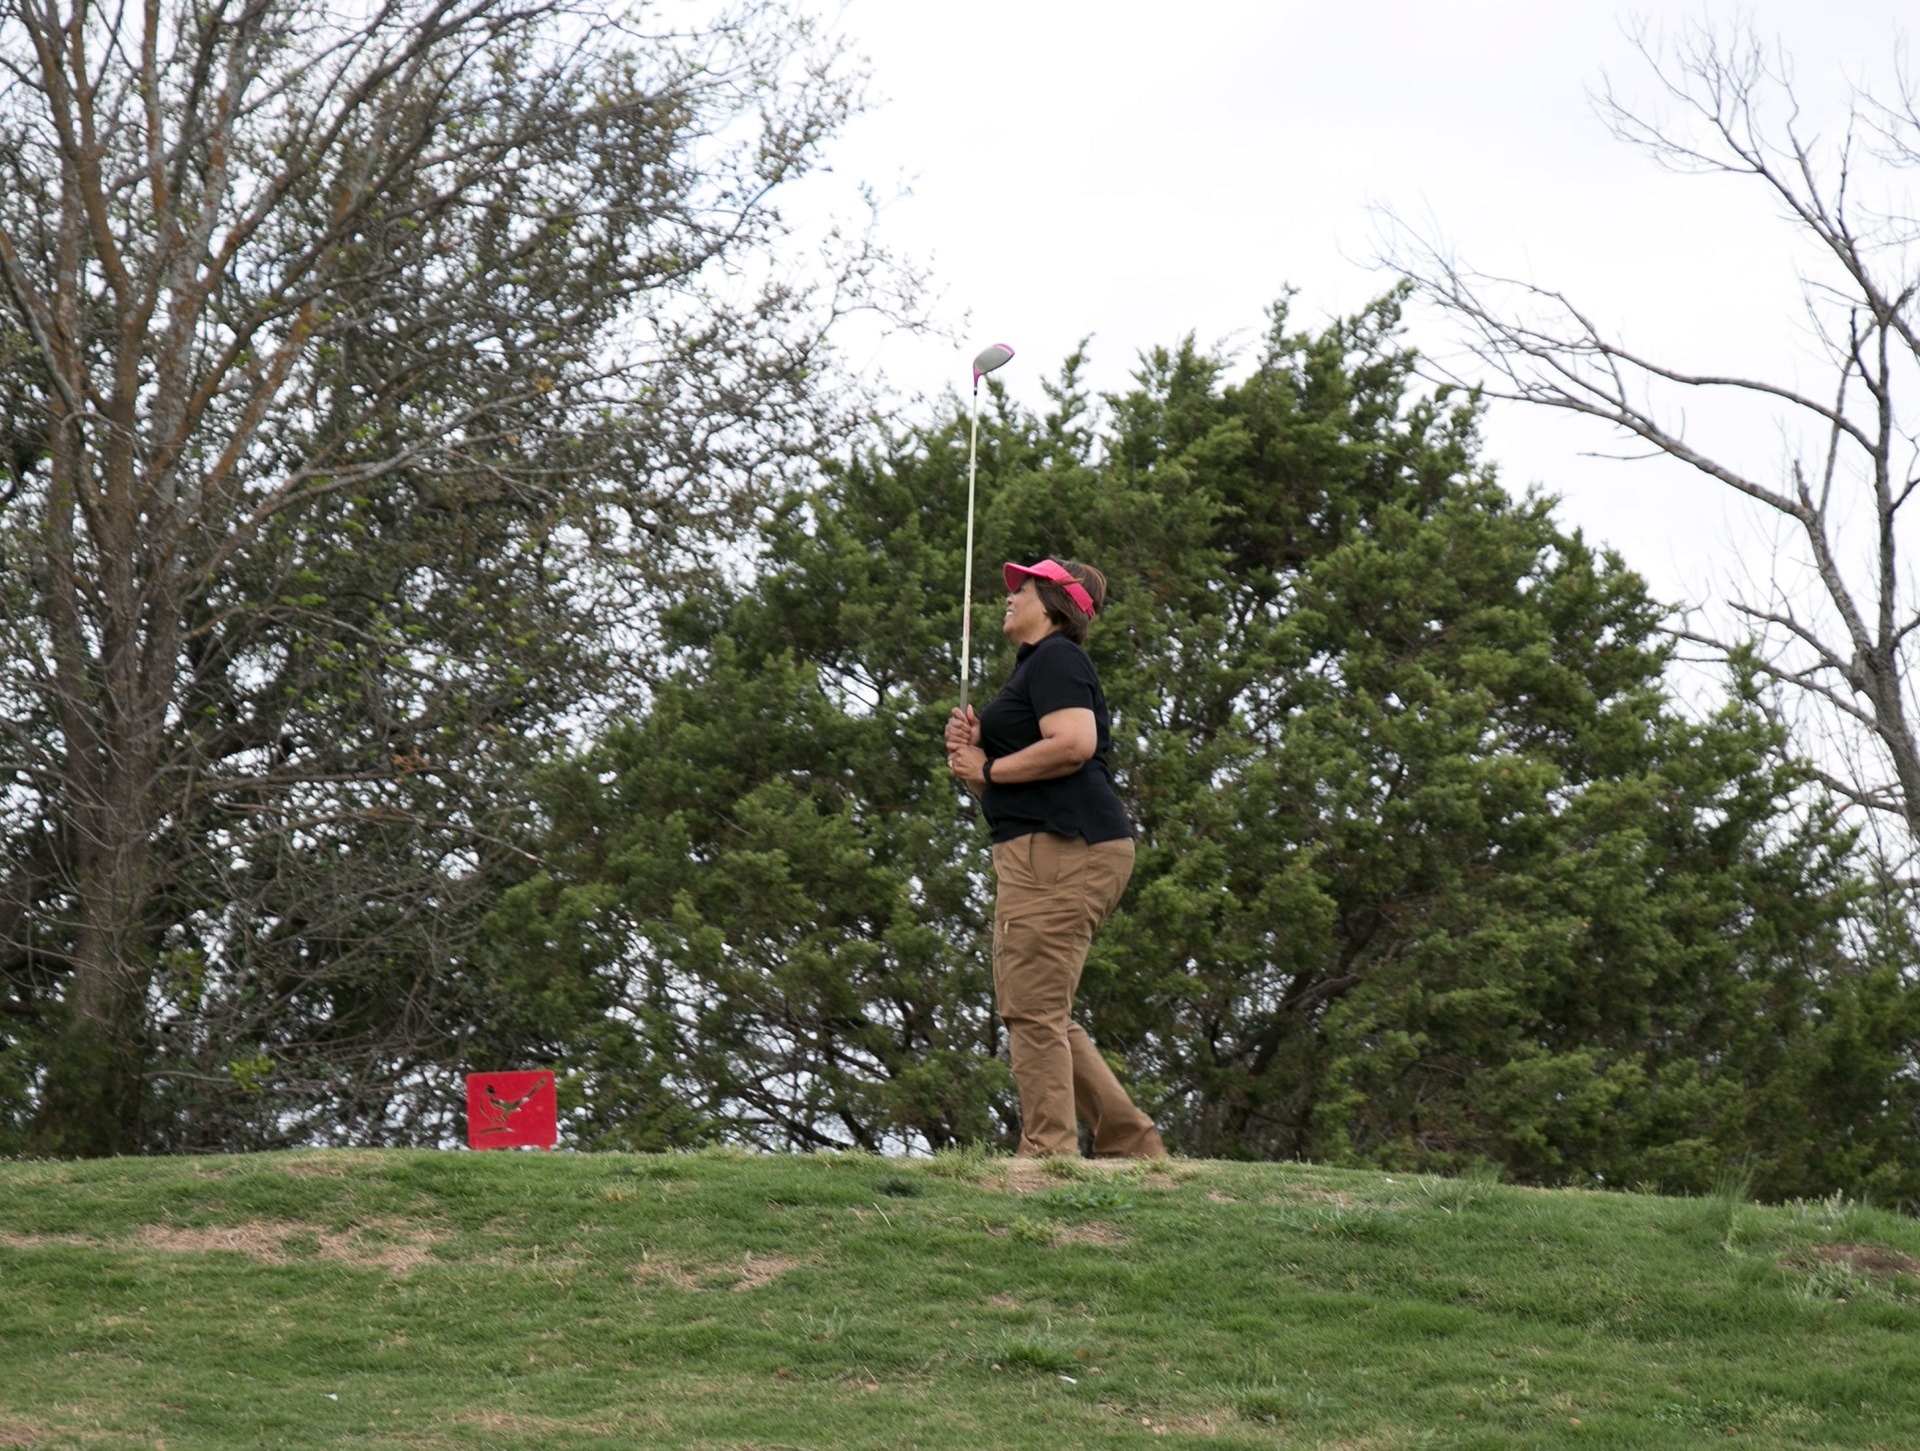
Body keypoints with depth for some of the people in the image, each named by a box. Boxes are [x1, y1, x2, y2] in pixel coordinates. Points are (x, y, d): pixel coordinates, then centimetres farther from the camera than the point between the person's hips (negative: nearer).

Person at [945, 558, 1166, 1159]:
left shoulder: (1056, 658, -5)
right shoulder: (1032, 664, 28)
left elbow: (1074, 745, -23)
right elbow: (1021, 785, 30)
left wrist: (989, 771, -11)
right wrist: (975, 746, 10)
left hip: (1064, 851, -11)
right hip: (1040, 856, 11)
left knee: (1033, 1010, -14)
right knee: (1044, 1016, 11)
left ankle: (1048, 1151, -16)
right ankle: (1132, 1143, 12)